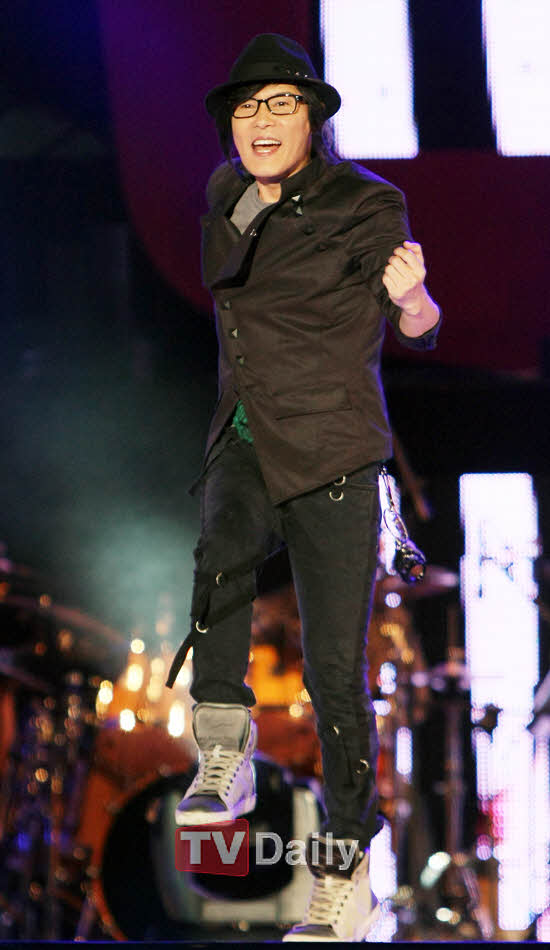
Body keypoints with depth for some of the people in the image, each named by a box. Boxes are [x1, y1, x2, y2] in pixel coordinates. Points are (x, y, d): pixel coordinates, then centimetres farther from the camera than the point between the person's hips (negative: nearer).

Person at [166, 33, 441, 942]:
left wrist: (409, 295, -39)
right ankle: (224, 757, -24)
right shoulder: (228, 192, 9)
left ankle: (343, 875, 2)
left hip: (333, 456, -4)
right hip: (244, 443, 4)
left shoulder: (367, 205, -7)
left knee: (335, 668, -7)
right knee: (223, 550, -32)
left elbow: (418, 327, -18)